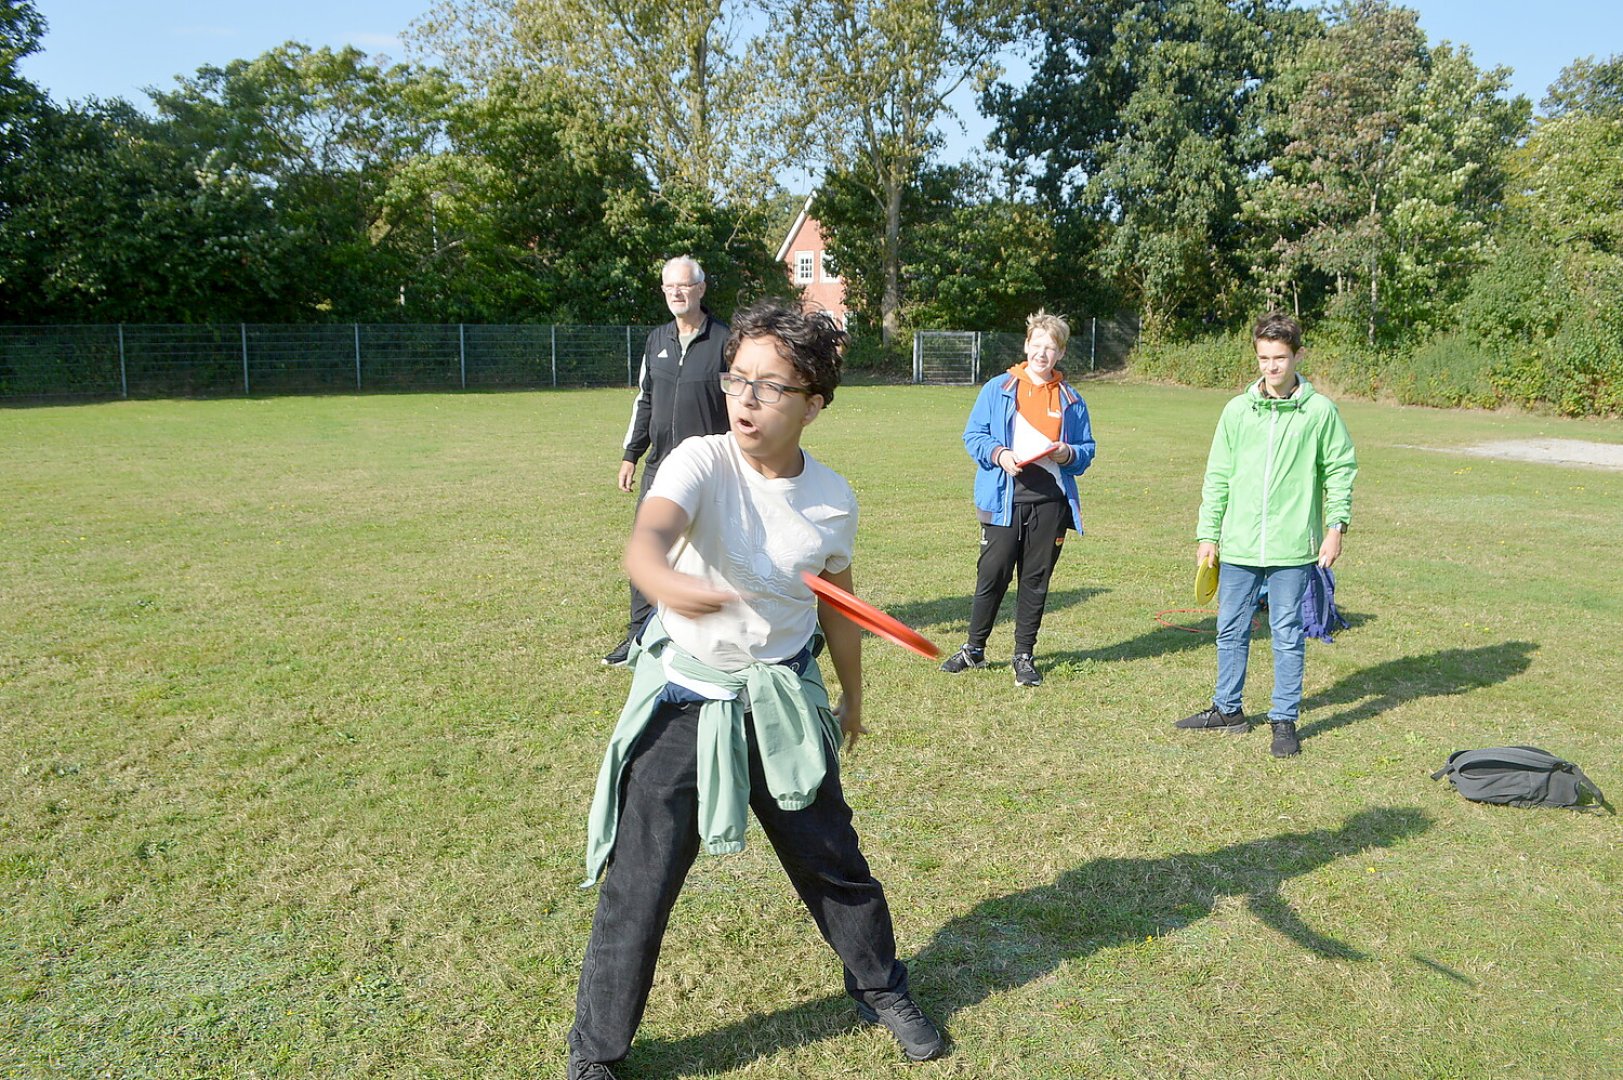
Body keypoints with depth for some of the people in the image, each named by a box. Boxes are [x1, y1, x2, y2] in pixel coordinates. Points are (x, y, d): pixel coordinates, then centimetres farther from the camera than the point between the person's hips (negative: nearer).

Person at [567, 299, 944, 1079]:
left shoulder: (833, 500, -7)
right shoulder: (701, 462, -17)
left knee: (834, 864, 16)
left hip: (783, 707, 3)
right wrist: (672, 585, -61)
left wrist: (851, 699, 21)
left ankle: (882, 992, 44)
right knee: (636, 889, 3)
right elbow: (644, 541, -38)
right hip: (681, 704, -2)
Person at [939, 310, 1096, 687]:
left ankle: (1024, 655, 18)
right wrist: (999, 454, -14)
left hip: (1050, 499, 2)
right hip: (1004, 497, -2)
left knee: (1036, 579, 7)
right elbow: (973, 435, 4)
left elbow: (1087, 451, 15)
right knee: (993, 574, 0)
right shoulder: (998, 389, 6)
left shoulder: (1071, 400, 12)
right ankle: (974, 649, 17)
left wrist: (1068, 454, -7)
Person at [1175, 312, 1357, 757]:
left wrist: (1336, 525, -5)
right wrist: (1207, 534, 4)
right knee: (1231, 630, 13)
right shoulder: (1237, 410, 4)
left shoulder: (1320, 411, -2)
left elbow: (1340, 470, 3)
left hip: (1292, 547, -3)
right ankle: (1228, 709, 28)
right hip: (1238, 545, 3)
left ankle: (1285, 720, 17)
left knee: (1288, 634, 5)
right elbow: (1217, 477, 7)